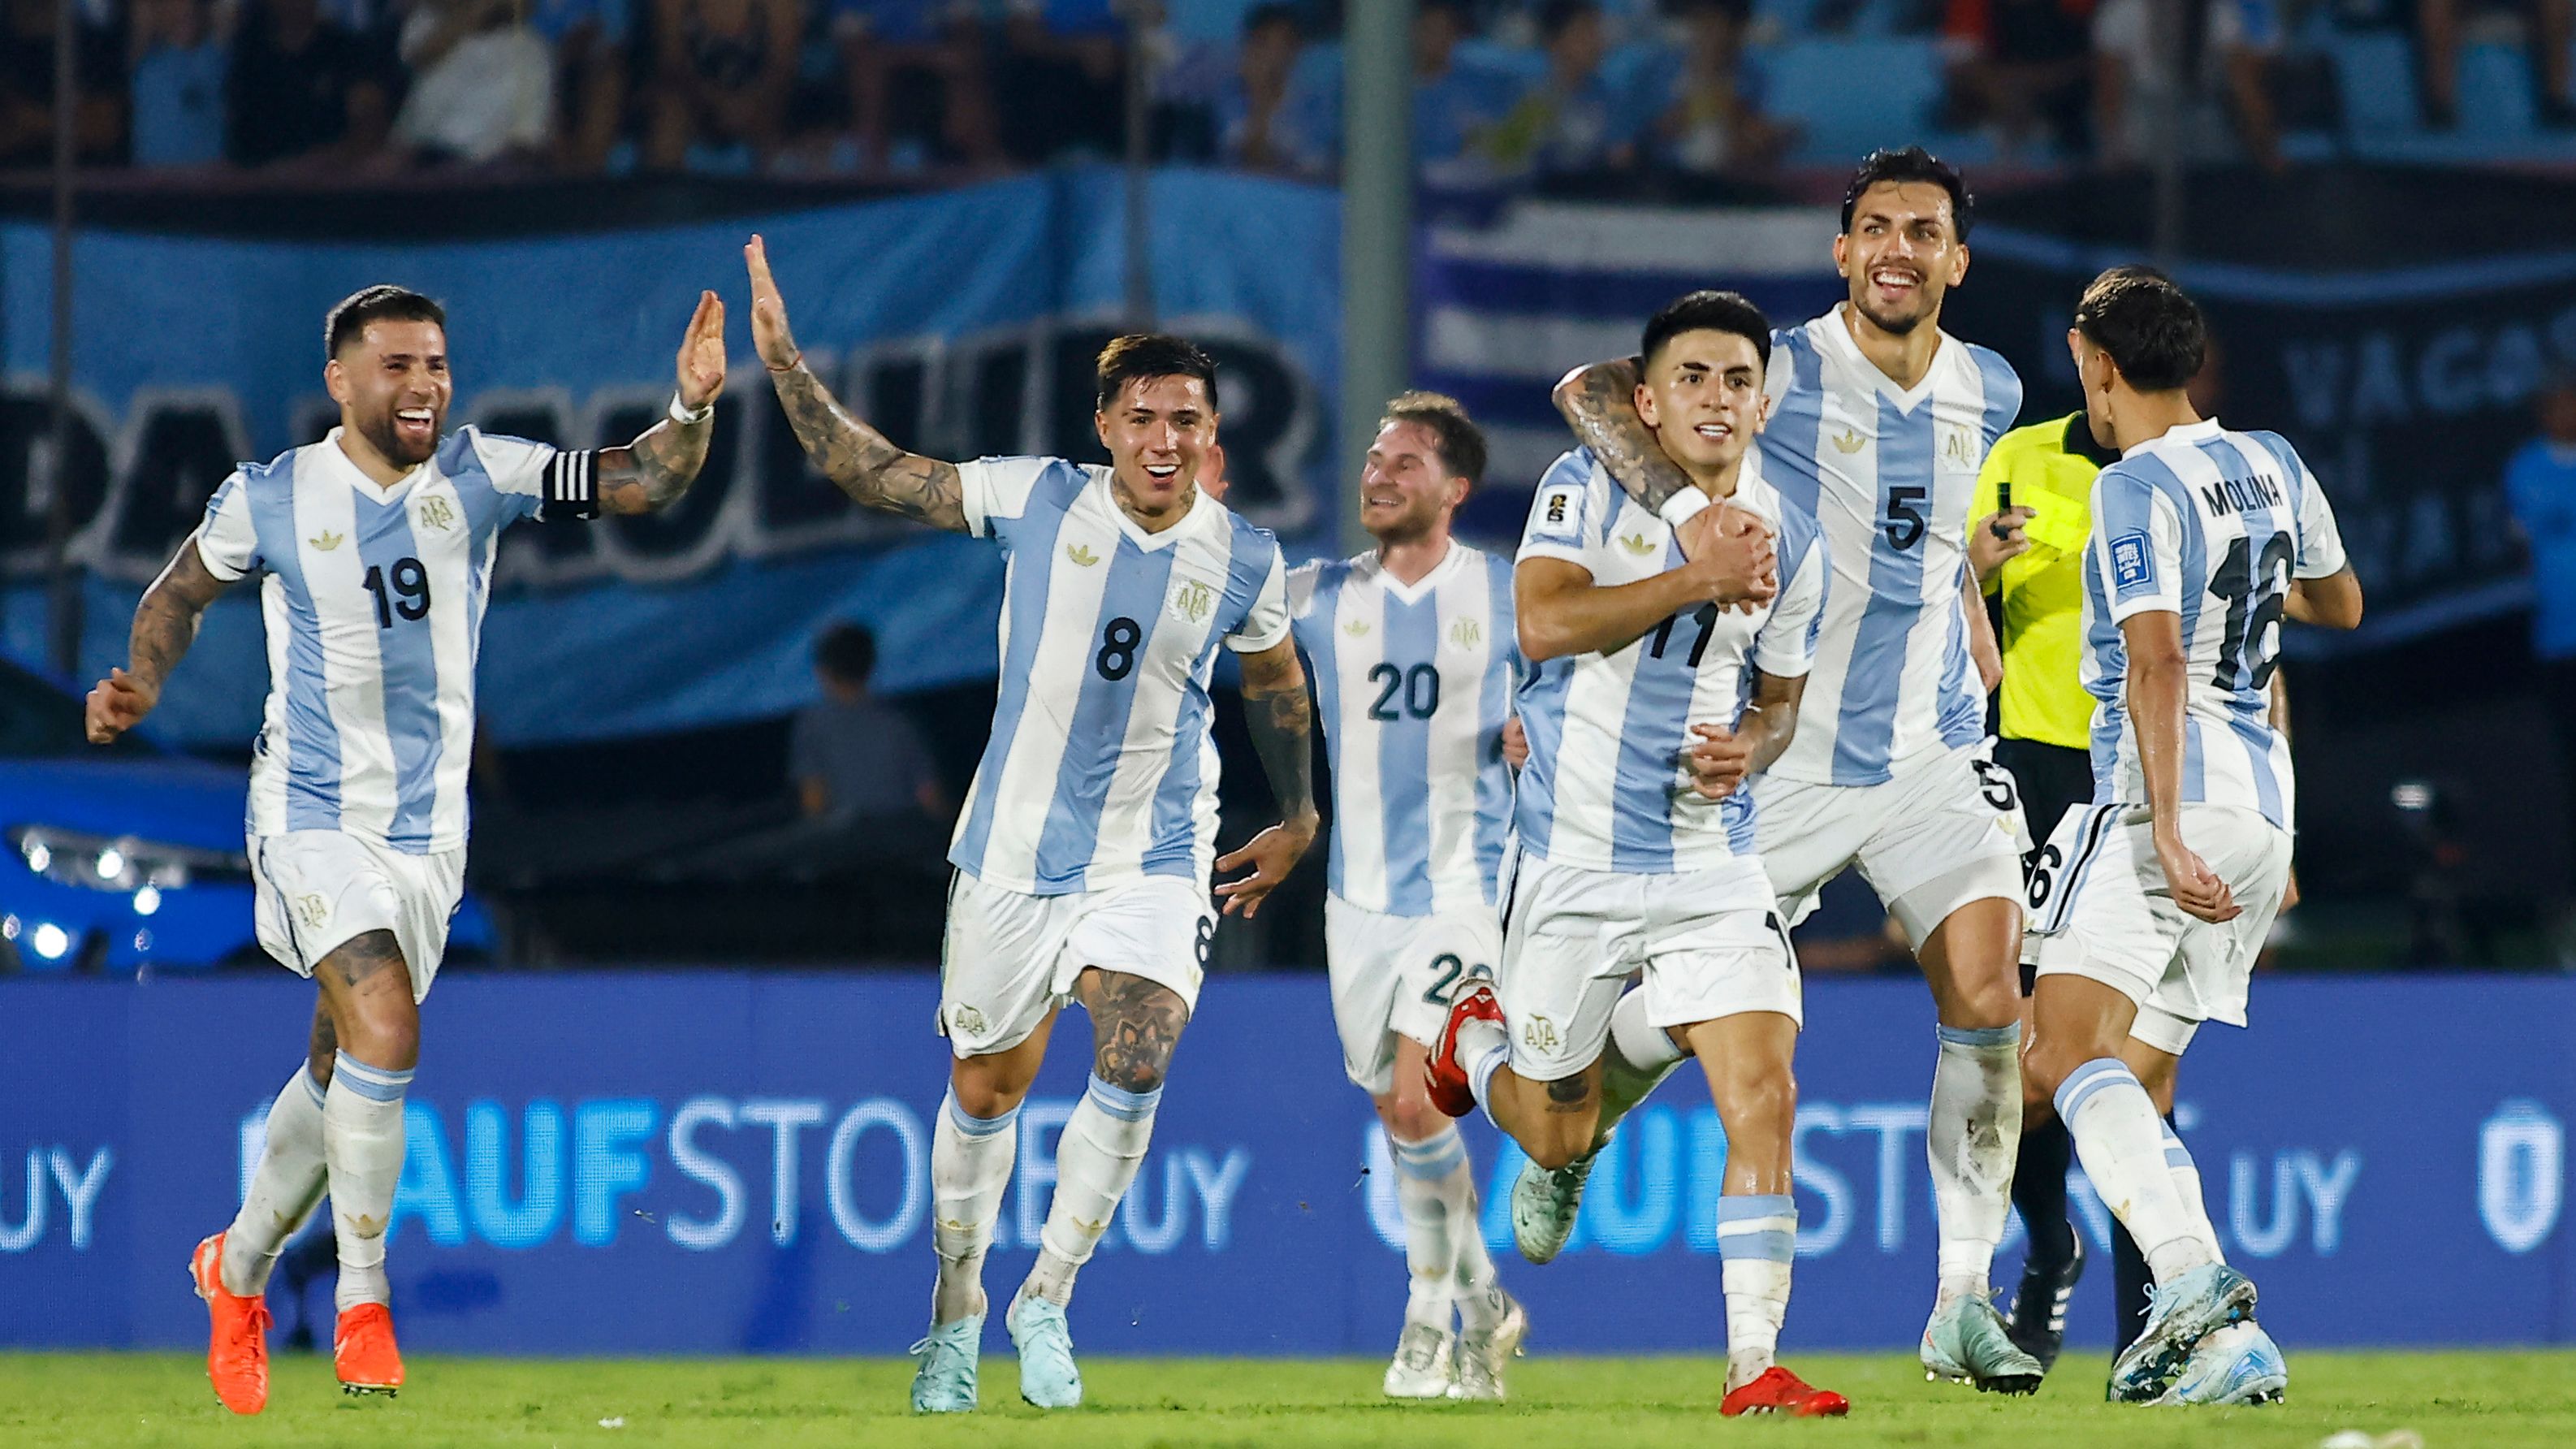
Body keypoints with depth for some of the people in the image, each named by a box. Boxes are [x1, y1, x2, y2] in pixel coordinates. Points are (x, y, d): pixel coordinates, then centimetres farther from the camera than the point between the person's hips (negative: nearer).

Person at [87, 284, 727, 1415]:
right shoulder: (271, 499, -6)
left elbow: (640, 483, -8)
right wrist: (141, 685, -5)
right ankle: (361, 1304, -12)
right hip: (312, 814, -4)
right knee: (384, 1034, -23)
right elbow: (182, 589, 11)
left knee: (340, 1073, 13)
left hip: (427, 828, 4)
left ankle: (240, 1268, 37)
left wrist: (691, 407, -26)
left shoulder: (478, 476, -3)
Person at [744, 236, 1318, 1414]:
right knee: (985, 1087, 10)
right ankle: (956, 1312, 32)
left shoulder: (1243, 562, -4)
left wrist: (1297, 819, 24)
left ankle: (1047, 1300, -4)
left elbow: (1277, 683, 17)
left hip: (1156, 857, 0)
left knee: (1135, 1064, -21)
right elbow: (869, 474, -4)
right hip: (1015, 845, 0)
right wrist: (784, 364, -14)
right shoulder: (1038, 500, -8)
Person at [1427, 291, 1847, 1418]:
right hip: (1574, 861, -2)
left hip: (1712, 864, 3)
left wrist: (1751, 747, -5)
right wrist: (1697, 578, -24)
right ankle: (1480, 1040, 45)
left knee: (1763, 1097, -16)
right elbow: (1544, 621, -22)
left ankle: (1754, 1367, -11)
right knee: (1558, 1136, 9)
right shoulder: (1587, 489, -6)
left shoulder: (1789, 544, 6)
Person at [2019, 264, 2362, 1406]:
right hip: (2264, 801, 9)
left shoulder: (2136, 488, -8)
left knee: (2066, 1054, -19)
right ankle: (2222, 1337, -2)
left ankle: (2194, 1273, -40)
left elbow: (2158, 662, -19)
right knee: (2125, 1089, 10)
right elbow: (2339, 604, 32)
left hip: (2175, 791, -9)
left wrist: (2167, 831, -25)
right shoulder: (2273, 466, 15)